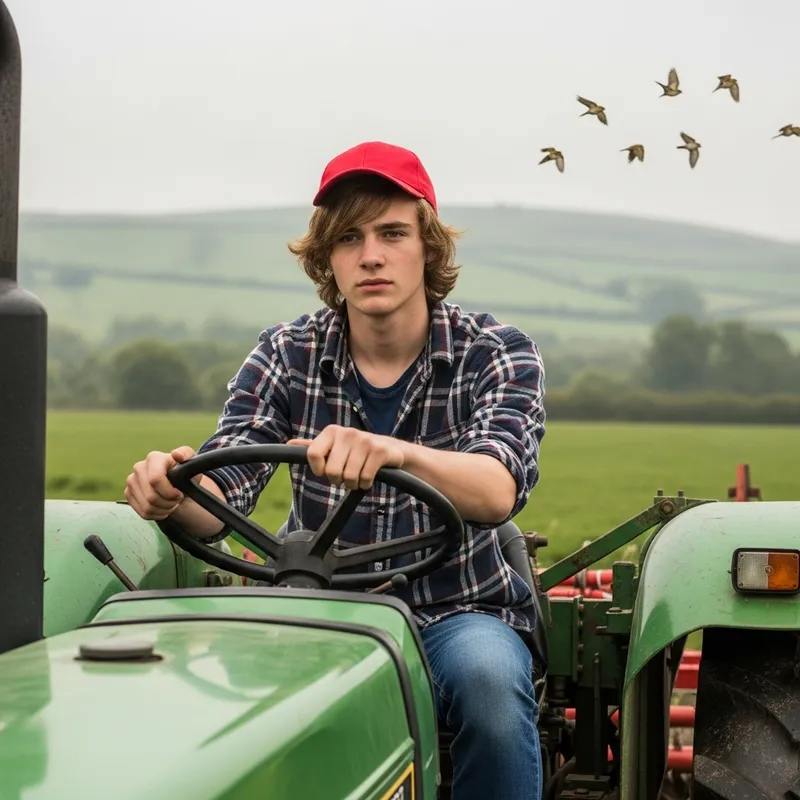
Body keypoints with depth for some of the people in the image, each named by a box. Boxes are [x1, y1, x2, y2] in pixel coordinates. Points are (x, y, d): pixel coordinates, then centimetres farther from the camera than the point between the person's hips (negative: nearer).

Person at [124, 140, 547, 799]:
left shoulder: (496, 354, -6)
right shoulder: (288, 356, 0)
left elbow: (499, 490, -26)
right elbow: (217, 502, -11)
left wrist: (394, 452, -47)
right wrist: (169, 492, -37)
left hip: (459, 612, -1)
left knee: (488, 677, -34)